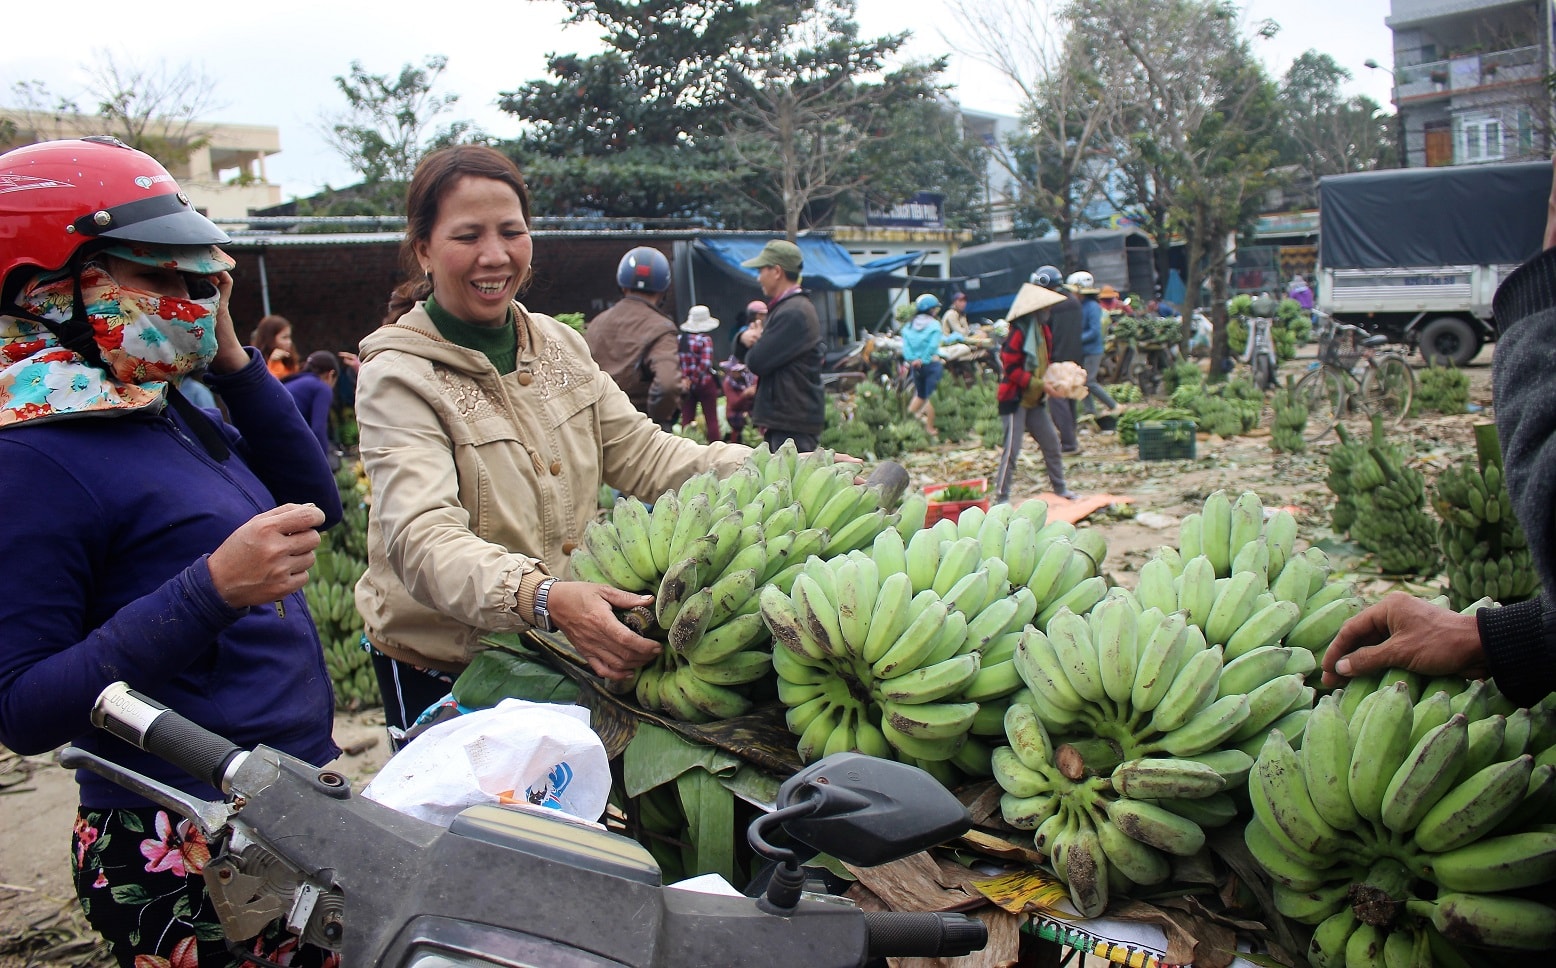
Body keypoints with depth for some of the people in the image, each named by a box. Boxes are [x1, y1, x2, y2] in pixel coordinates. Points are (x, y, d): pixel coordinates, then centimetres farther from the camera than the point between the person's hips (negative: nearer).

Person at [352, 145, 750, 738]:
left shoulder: (559, 345, 3)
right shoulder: (399, 377, -16)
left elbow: (641, 453, 2)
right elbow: (422, 537, -29)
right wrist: (543, 598, -48)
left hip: (565, 650, 5)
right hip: (440, 672, -5)